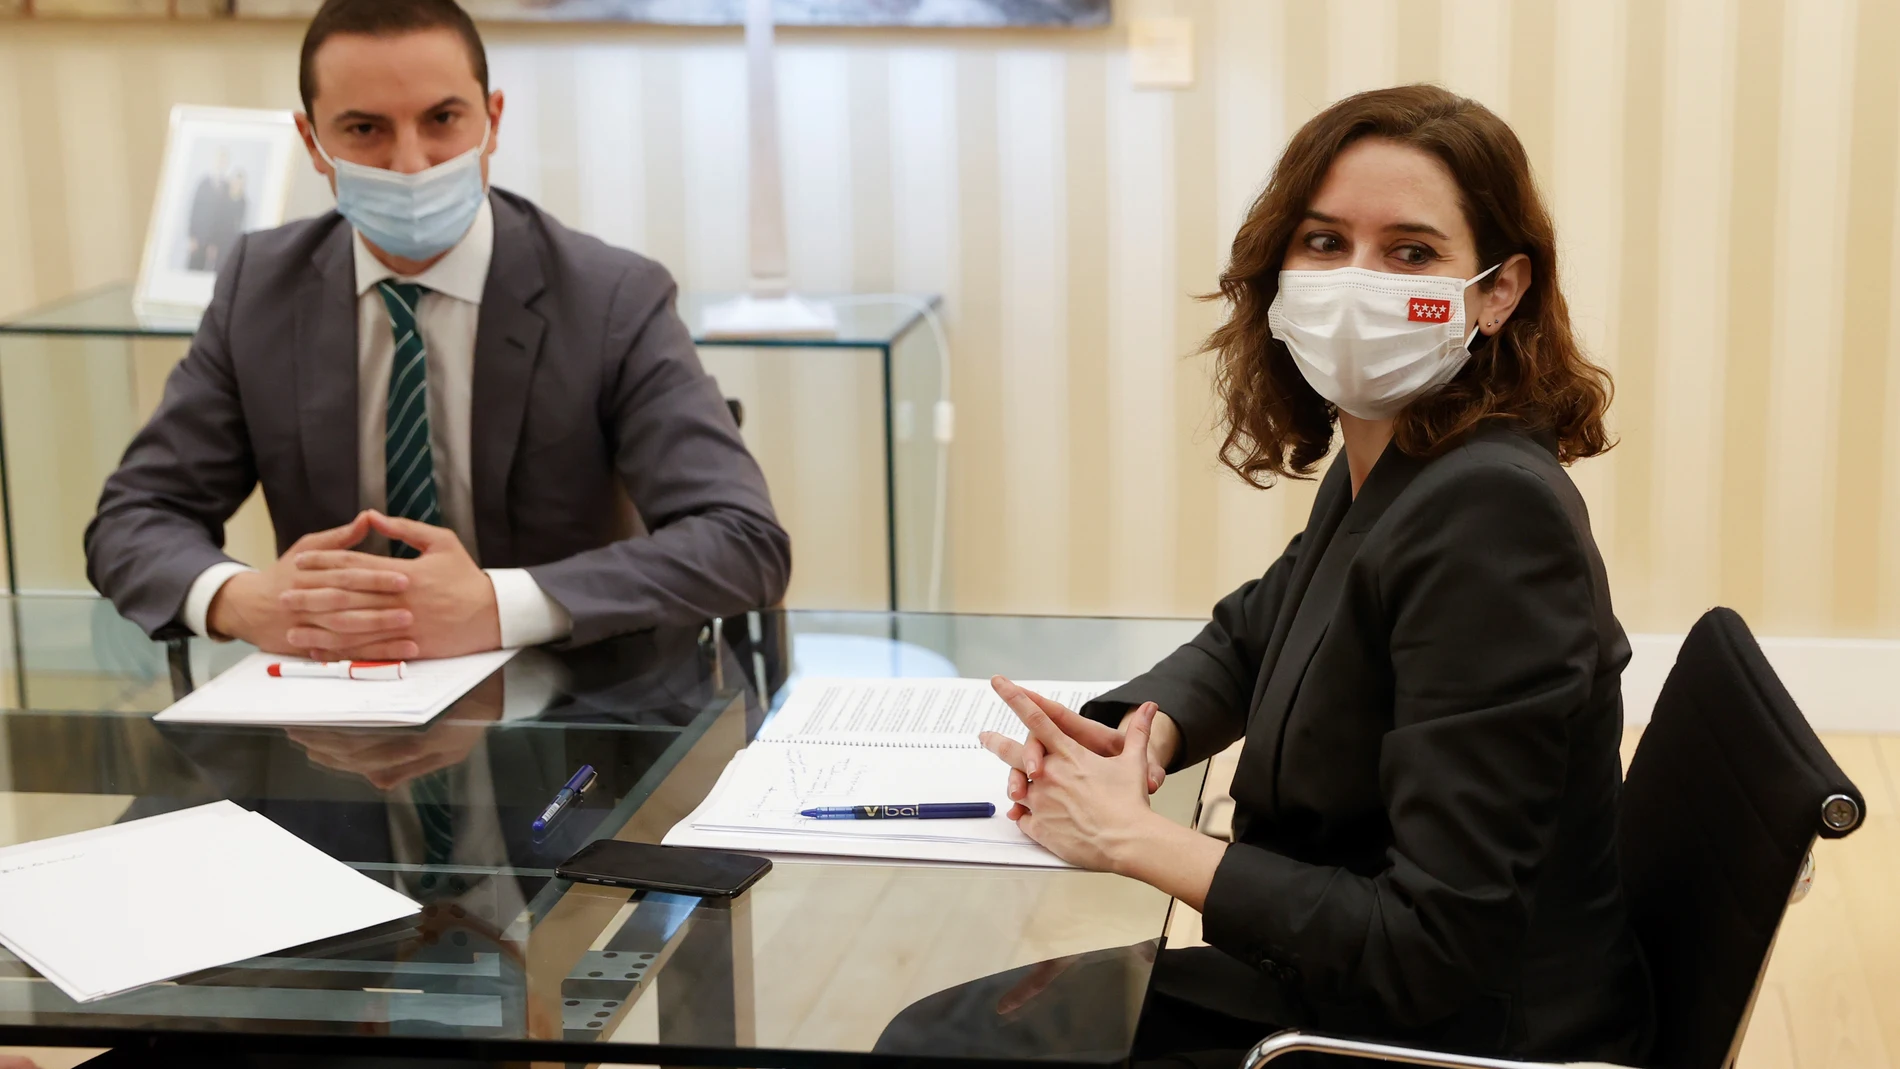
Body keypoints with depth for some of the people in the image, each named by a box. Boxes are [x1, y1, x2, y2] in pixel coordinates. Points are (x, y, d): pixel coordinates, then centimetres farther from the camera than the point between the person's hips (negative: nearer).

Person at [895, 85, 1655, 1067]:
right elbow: (1250, 634, 24)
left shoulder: (1491, 515, -27)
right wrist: (1138, 736, 1)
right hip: (1333, 987, 9)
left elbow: (1432, 952, -29)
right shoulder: (1373, 471, 3)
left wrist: (1132, 839, -18)